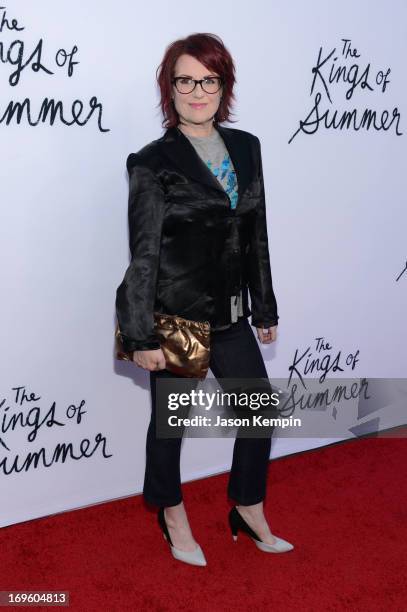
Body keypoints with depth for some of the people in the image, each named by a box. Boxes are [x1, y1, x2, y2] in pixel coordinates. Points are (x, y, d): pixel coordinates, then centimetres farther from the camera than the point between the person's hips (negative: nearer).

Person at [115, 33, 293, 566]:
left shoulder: (247, 147, 5)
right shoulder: (153, 162, -10)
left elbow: (256, 235, 9)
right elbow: (143, 255, -12)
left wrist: (265, 308, 12)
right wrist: (142, 337, -13)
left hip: (229, 317, 6)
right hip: (176, 318, -5)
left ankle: (249, 513, 36)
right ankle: (173, 517, 37)